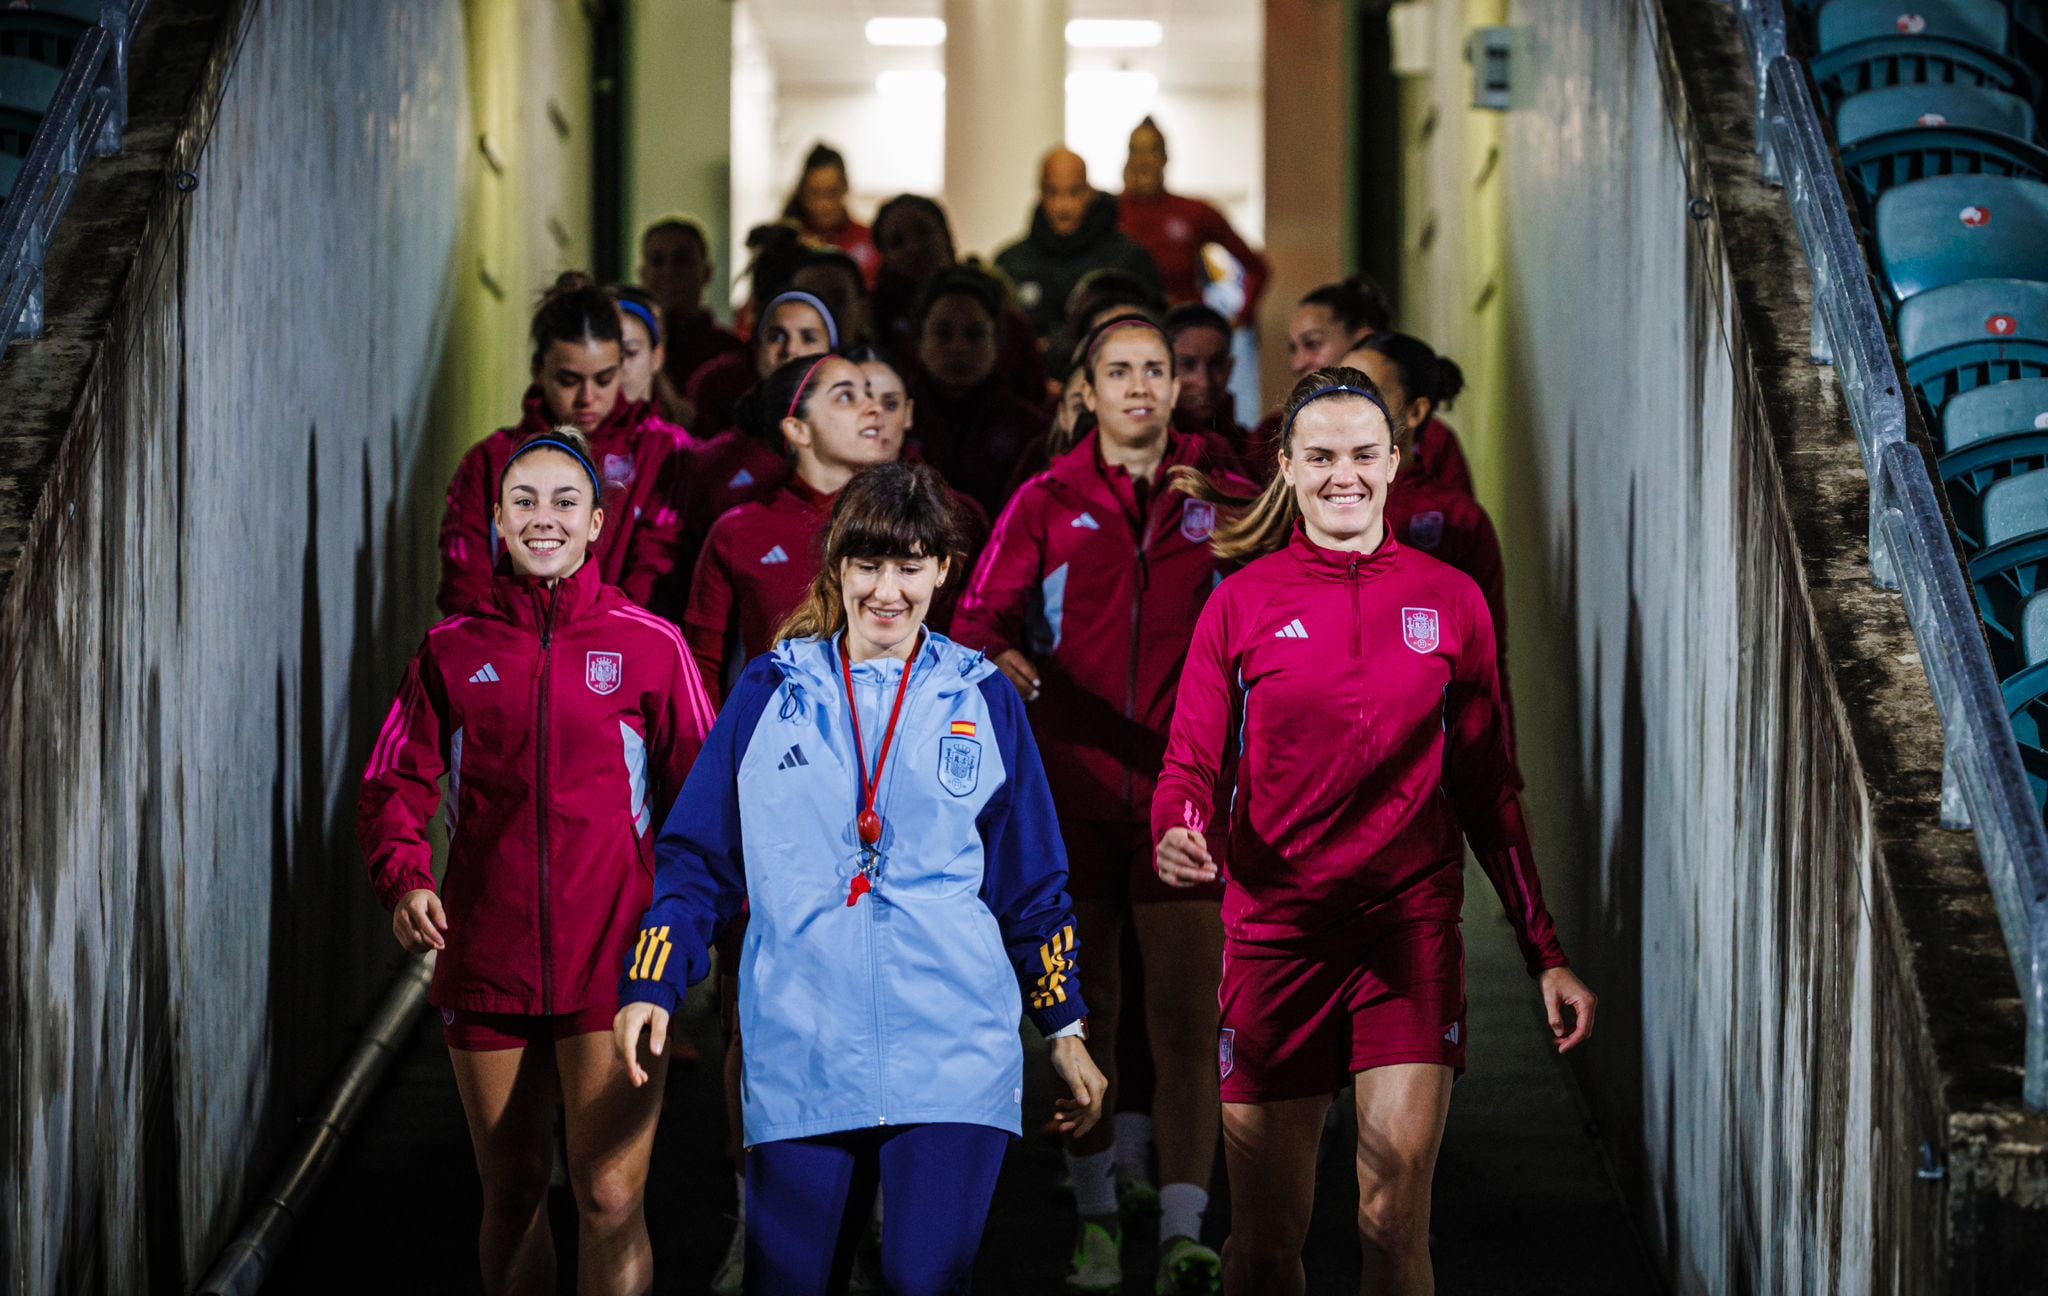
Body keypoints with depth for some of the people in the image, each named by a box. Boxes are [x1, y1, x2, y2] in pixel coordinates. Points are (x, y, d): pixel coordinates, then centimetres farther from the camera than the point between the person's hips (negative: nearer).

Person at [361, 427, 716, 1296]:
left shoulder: (650, 647, 2)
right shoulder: (453, 651, 7)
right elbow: (395, 784, 8)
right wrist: (404, 879, -11)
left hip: (613, 961, -2)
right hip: (486, 963, 2)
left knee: (611, 1199, -8)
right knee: (512, 1194, 12)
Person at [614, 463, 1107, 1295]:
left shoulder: (982, 699, 9)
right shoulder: (771, 691, 8)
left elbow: (1032, 883, 14)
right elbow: (698, 858, 8)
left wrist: (1065, 1032, 13)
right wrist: (651, 988, -4)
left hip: (952, 1059, 0)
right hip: (801, 1059, 1)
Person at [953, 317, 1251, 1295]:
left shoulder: (1220, 499, 7)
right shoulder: (1047, 503, 7)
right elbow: (982, 613, -2)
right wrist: (996, 655, -24)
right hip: (1075, 791, 1)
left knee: (1187, 1015, -9)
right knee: (1085, 1011, 10)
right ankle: (1095, 1209, 23)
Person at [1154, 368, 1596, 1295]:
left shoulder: (1449, 601, 8)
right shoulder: (1243, 602, 5)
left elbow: (1490, 791, 12)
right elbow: (1192, 765, 5)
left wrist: (1546, 953, 9)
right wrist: (1177, 837, -19)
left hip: (1411, 929, 0)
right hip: (1274, 930, 0)